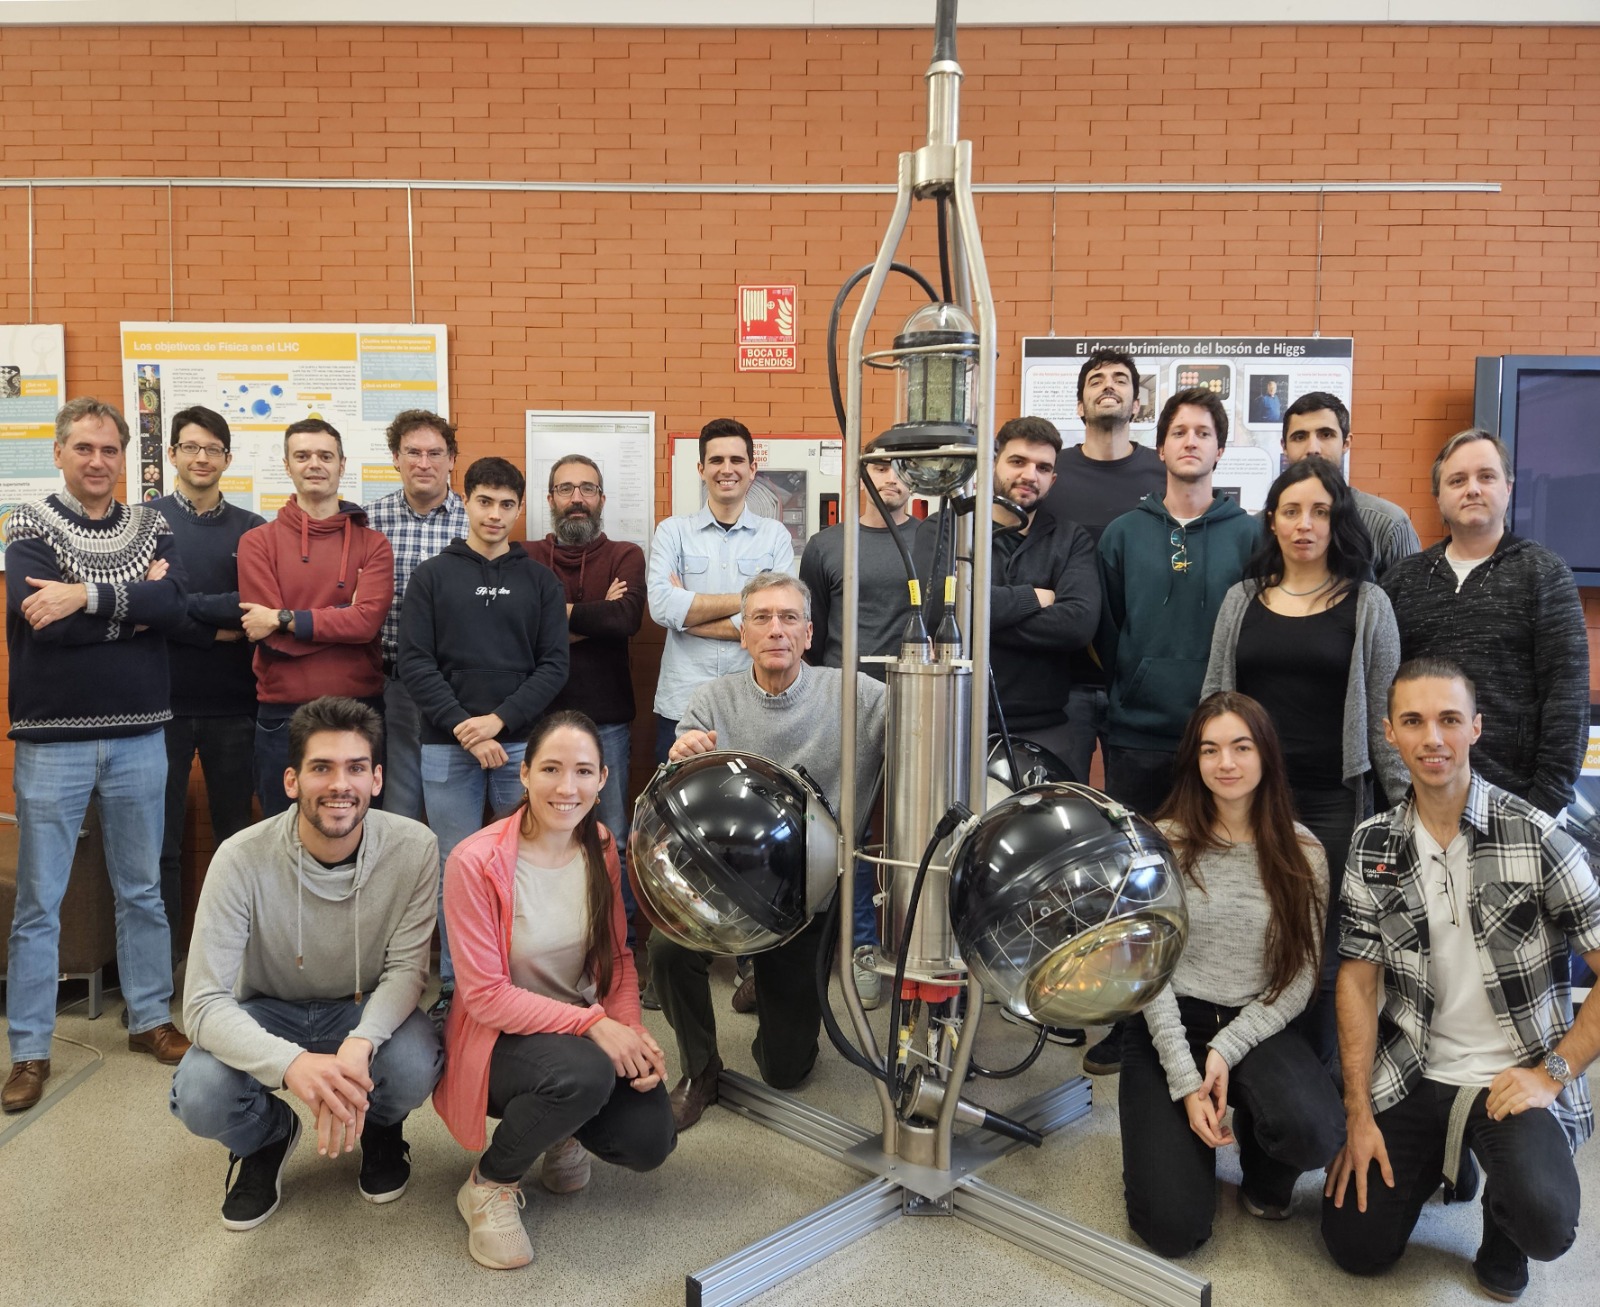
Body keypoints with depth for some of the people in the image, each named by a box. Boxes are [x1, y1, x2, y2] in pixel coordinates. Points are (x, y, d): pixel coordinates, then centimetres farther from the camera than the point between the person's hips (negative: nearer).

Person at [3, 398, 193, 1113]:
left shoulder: (151, 528, 6)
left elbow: (174, 606, -12)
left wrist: (89, 595, -21)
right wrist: (135, 603, -11)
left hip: (138, 736, 3)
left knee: (142, 890, 13)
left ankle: (151, 1019, 27)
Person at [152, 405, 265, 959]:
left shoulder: (252, 530, 7)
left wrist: (180, 605, -15)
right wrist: (217, 630, -11)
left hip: (233, 705, 1)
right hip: (164, 700, -1)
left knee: (237, 835, 9)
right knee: (160, 840, 6)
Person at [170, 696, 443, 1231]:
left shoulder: (414, 848, -22)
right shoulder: (243, 858, -25)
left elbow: (407, 967, -15)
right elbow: (204, 1002, -26)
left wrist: (359, 1045, -37)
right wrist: (291, 1062, -46)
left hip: (366, 1009, 0)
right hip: (268, 1012, 0)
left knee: (413, 1068, -32)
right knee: (199, 1097, -29)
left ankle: (379, 1127, 9)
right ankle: (270, 1135, 11)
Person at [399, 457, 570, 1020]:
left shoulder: (540, 579, 8)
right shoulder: (432, 576, 7)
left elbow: (554, 664, 1)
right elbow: (414, 662, -1)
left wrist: (499, 719, -12)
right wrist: (463, 728, -12)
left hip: (522, 743, 0)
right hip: (447, 747, 0)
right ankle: (455, 987, 17)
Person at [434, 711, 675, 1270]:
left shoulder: (602, 850, -5)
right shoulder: (475, 862, -23)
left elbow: (617, 956, 3)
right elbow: (485, 995, -21)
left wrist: (632, 1031, -15)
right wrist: (592, 1023, -27)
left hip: (585, 1028, 5)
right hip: (499, 1037, -5)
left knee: (650, 1143, -14)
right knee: (584, 1074, -36)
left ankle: (561, 1129, 21)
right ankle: (489, 1184, -5)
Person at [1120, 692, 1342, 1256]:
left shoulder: (1302, 852, 0)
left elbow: (1302, 974, -2)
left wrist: (1227, 1048, -14)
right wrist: (1186, 1083, -14)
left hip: (1258, 1025, 2)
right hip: (1169, 1024, -1)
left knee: (1315, 1136, -31)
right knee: (1175, 1228, -14)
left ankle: (1262, 1167, 7)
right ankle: (1169, 1135, 22)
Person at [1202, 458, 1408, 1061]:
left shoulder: (1368, 605, 3)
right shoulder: (1241, 601, 8)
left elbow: (1385, 714, 2)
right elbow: (1213, 700, 10)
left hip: (1333, 801, -2)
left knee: (1321, 956, 6)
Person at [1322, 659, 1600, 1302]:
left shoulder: (1534, 836, -13)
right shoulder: (1372, 846, -2)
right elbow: (1358, 978, 1)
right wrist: (1359, 1113, -3)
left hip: (1516, 1078, -3)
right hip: (1413, 1078, 3)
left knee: (1544, 1225, -29)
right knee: (1357, 1245, -1)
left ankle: (1504, 1214, 9)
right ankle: (1446, 1163, 29)